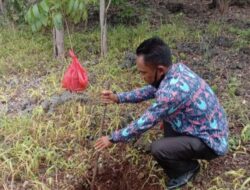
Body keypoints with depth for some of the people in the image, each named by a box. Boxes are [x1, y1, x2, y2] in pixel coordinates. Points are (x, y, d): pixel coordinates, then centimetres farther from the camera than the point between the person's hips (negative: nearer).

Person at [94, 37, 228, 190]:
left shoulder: (172, 91, -33)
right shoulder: (177, 69, -5)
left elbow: (144, 123, -22)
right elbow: (151, 90, 11)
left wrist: (113, 138, -8)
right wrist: (118, 98, 7)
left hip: (210, 141, -9)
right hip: (212, 129, 9)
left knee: (158, 148, -23)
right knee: (165, 113, 19)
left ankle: (188, 168, 8)